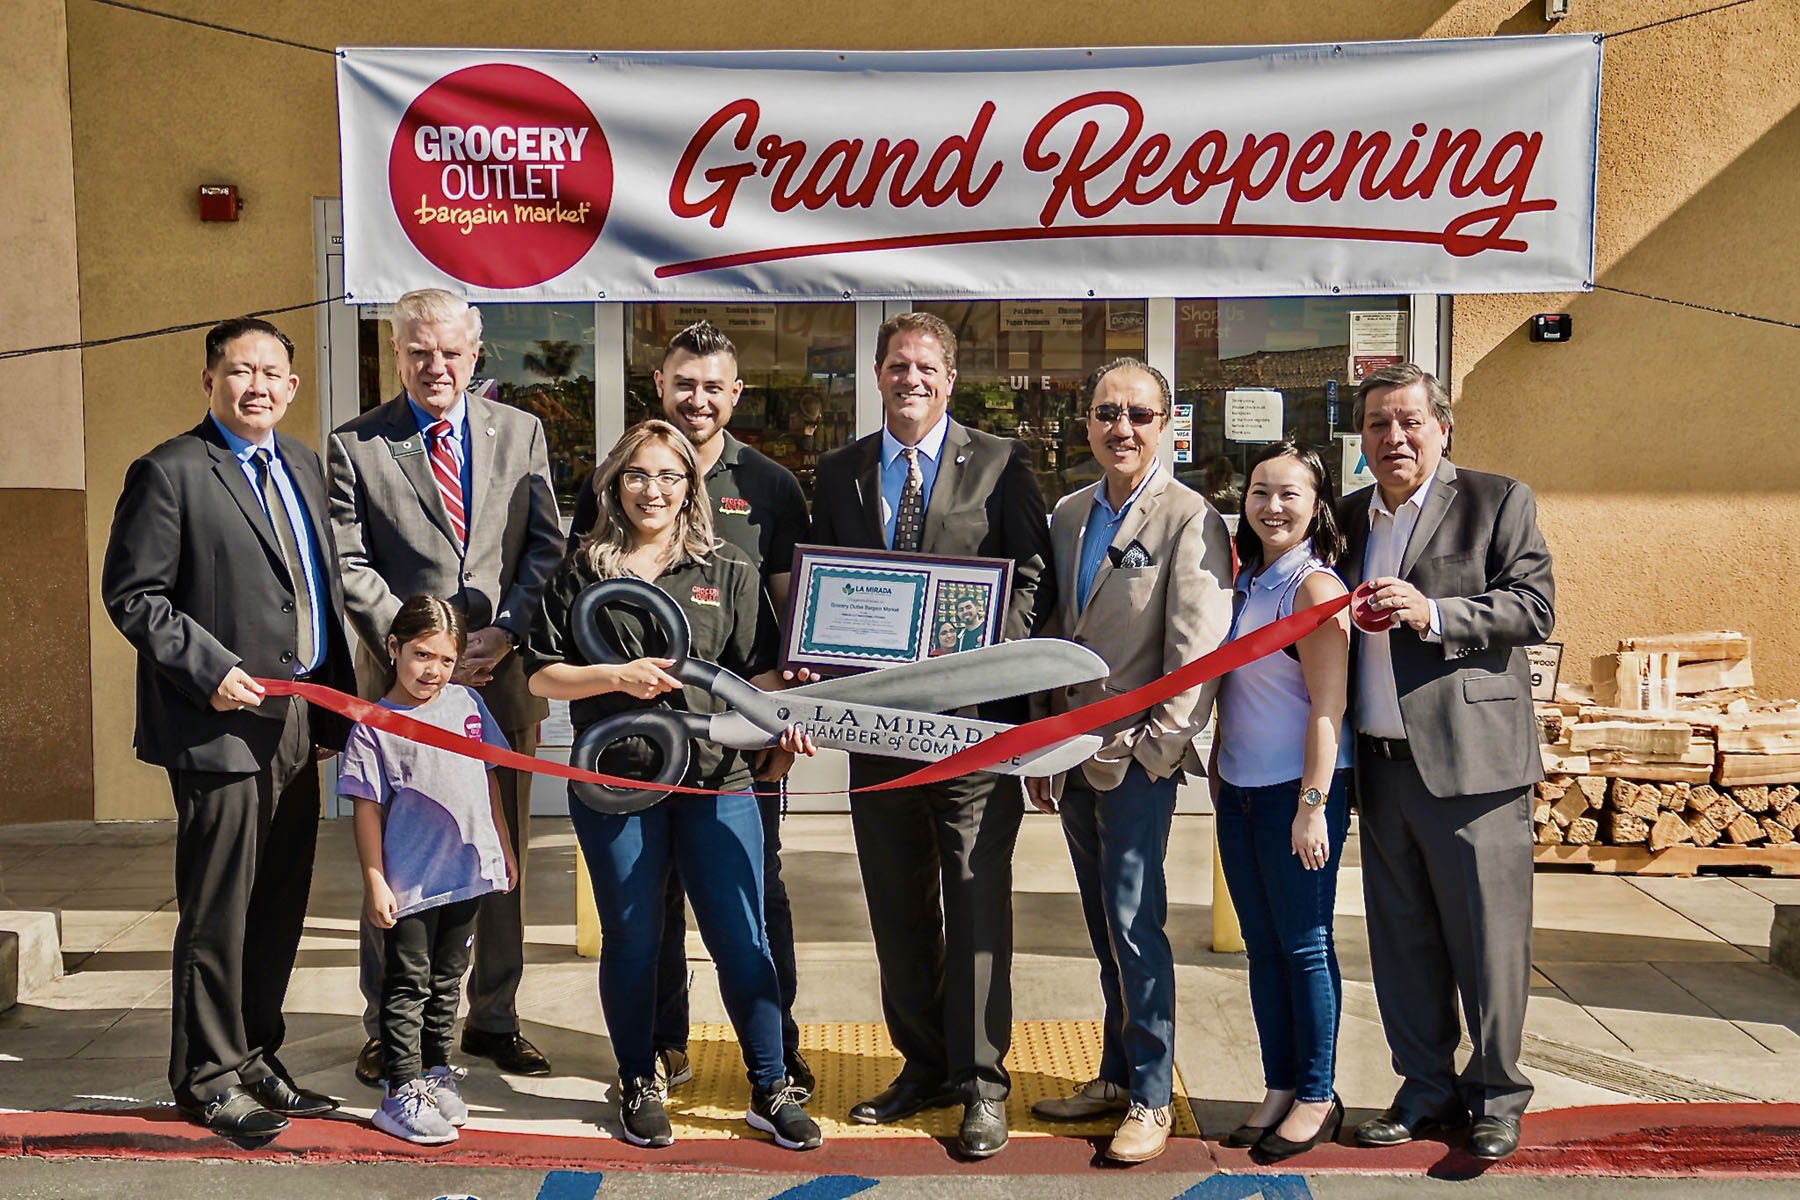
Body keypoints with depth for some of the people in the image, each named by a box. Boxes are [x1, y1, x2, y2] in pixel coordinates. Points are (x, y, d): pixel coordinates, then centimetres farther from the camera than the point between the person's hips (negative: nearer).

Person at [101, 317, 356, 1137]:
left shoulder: (301, 465, 14)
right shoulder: (169, 473, -7)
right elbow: (131, 595, -10)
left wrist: (335, 703, 12)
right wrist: (208, 670, -19)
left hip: (299, 724, 7)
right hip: (222, 723, -7)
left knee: (280, 906, 14)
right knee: (217, 909, 1)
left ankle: (255, 1058, 29)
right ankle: (208, 1077, 16)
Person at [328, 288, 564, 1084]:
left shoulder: (520, 432, 9)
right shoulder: (355, 445, 2)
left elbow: (546, 547, 4)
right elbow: (351, 566, -4)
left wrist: (505, 632, -10)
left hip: (503, 679, 2)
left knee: (503, 860, 10)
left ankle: (494, 1020, 24)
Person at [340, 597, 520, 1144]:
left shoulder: (467, 704, 3)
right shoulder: (374, 725, -10)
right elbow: (368, 809, -8)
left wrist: (504, 847, 13)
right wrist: (374, 882, -10)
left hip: (468, 872, 5)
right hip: (410, 883, -5)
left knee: (447, 981, 17)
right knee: (407, 988, 4)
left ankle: (436, 1073, 31)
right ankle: (402, 1094, 12)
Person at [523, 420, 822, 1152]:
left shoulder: (729, 574, 10)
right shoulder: (583, 572, 8)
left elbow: (760, 674, 6)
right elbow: (541, 676, 6)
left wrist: (783, 726, -13)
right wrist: (615, 677, -11)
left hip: (717, 777, 0)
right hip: (614, 780, 0)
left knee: (741, 939, 0)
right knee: (631, 940, 10)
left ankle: (771, 1092, 14)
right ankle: (638, 1086, 28)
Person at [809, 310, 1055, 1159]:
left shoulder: (1000, 464, 1)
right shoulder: (840, 472, 12)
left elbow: (1035, 574, -2)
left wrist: (995, 646, -19)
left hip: (973, 716, -4)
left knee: (977, 906, -1)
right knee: (898, 907, 13)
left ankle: (980, 1085, 11)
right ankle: (924, 1064, 28)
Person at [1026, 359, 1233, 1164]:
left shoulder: (1189, 519, -8)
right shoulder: (1068, 516, 12)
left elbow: (1198, 647, -12)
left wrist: (1158, 745, -16)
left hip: (1140, 756, -6)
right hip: (1075, 755, 6)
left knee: (1133, 924, -5)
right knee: (1105, 929, 14)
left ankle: (1151, 1097, 9)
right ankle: (1116, 1075, 25)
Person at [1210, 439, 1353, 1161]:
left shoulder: (1314, 586, -12)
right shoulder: (1246, 579, 11)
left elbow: (1328, 706, -16)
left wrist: (1313, 805, -19)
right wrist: (1218, 771, 12)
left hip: (1298, 790, -7)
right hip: (1238, 789, 7)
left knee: (1304, 946, 2)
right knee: (1261, 946, 12)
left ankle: (1317, 1097, 16)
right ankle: (1279, 1088, 23)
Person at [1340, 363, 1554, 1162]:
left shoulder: (1498, 502, 1)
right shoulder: (1348, 518, 16)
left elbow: (1535, 608, -8)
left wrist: (1434, 613, -19)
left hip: (1469, 759, -5)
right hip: (1381, 763, 5)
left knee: (1487, 936, 1)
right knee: (1401, 938, 11)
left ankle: (1496, 1095, 17)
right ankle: (1427, 1088, 25)